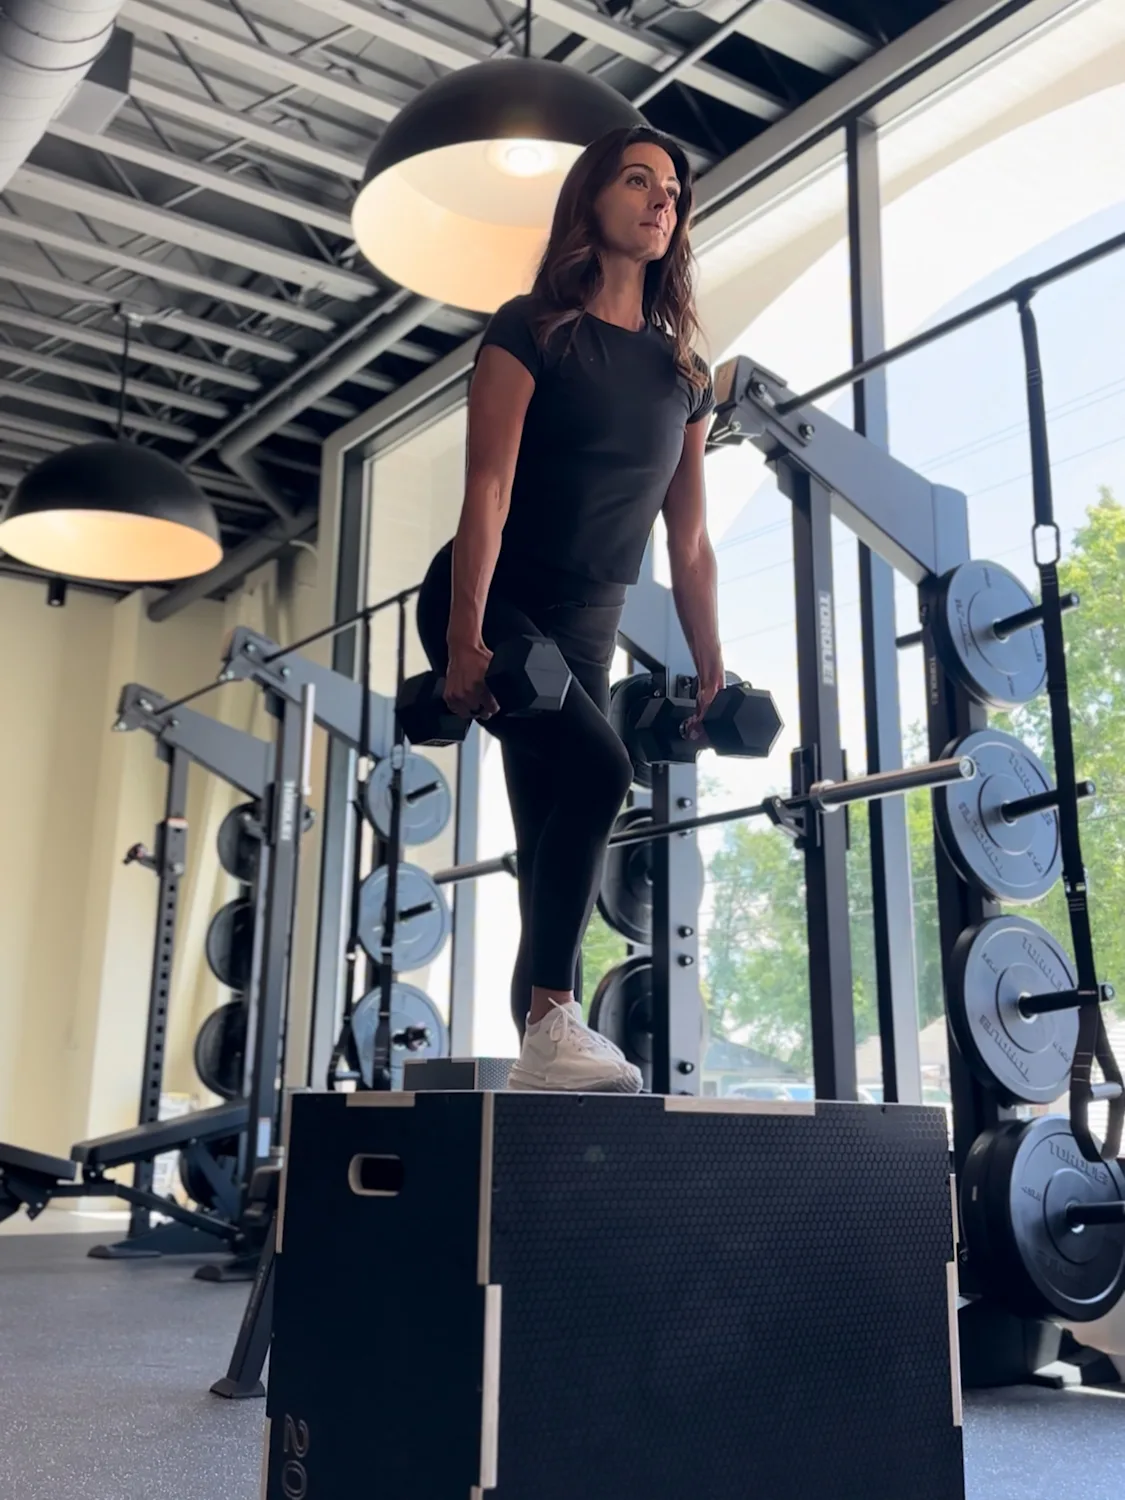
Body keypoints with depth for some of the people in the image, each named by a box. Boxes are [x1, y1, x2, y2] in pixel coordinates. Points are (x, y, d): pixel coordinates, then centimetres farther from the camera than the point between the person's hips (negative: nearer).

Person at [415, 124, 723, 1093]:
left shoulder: (683, 374, 11)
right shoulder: (531, 332, -4)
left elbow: (690, 542, 11)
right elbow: (488, 490, -15)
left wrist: (712, 669, 7)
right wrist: (467, 639, -24)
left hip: (587, 629, 6)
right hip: (491, 605, -6)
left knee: (555, 851, 3)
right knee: (597, 766, -28)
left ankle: (535, 1059, 8)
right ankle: (554, 1025, -24)